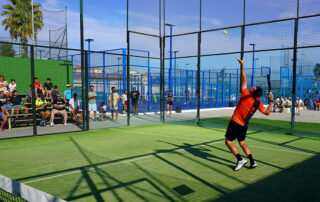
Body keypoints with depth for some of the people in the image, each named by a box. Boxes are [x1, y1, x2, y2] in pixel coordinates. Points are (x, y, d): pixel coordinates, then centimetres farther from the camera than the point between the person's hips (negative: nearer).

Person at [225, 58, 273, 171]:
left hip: (235, 123, -6)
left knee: (228, 142, 4)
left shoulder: (245, 96, -18)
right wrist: (271, 101, 4)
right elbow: (267, 113, 1)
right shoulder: (258, 103, -7)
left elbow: (244, 79, -14)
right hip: (244, 125, 6)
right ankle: (252, 162, 17)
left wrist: (242, 65, -7)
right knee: (242, 143, 20)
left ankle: (240, 160, -2)